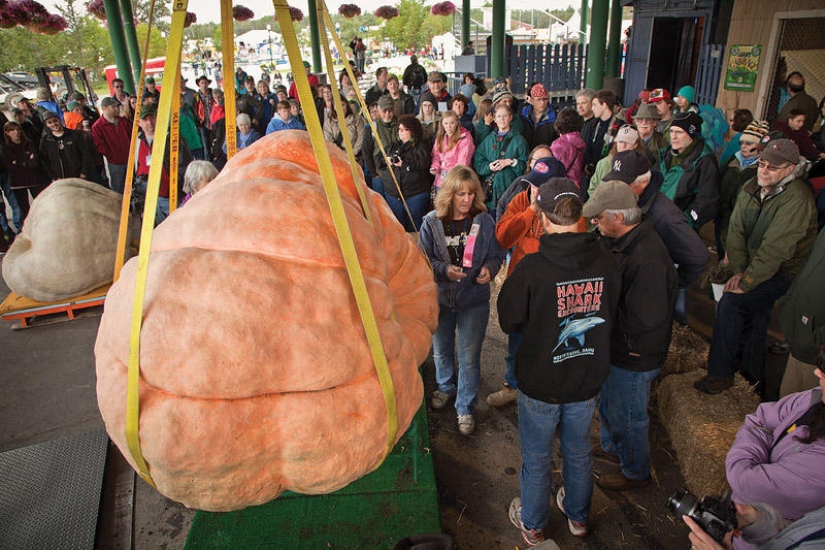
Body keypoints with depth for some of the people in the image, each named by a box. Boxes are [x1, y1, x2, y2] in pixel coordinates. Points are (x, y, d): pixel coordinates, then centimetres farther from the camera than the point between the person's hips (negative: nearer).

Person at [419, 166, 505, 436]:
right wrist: (444, 270, -24)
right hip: (440, 299, 2)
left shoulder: (484, 221, -7)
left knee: (469, 358, 5)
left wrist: (489, 269, -21)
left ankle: (465, 409, 25)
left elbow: (496, 255, 1)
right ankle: (445, 387, 52)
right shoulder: (432, 222, -8)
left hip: (474, 301, -1)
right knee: (441, 350, 22)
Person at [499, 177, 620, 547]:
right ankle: (578, 517, 49)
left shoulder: (532, 268, -27)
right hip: (587, 379, 4)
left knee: (537, 457, 18)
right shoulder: (606, 263, -14)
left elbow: (508, 321, -13)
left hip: (541, 382, -4)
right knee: (579, 451, 26)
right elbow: (608, 315, 2)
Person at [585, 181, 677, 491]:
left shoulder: (647, 259, -34)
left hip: (634, 357, -9)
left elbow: (644, 320, -32)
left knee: (627, 416, 13)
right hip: (615, 347, 9)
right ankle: (610, 446, 55)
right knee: (607, 403, 29)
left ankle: (635, 471, 39)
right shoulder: (619, 241, -3)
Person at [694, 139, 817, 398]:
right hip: (756, 267, 7)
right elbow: (736, 230, -1)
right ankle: (755, 380, 25)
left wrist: (746, 283, -24)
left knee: (730, 302, -19)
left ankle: (720, 373, -7)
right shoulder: (751, 188, 0)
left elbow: (774, 249, -26)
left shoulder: (797, 199, -23)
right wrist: (738, 271, -9)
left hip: (784, 273, -7)